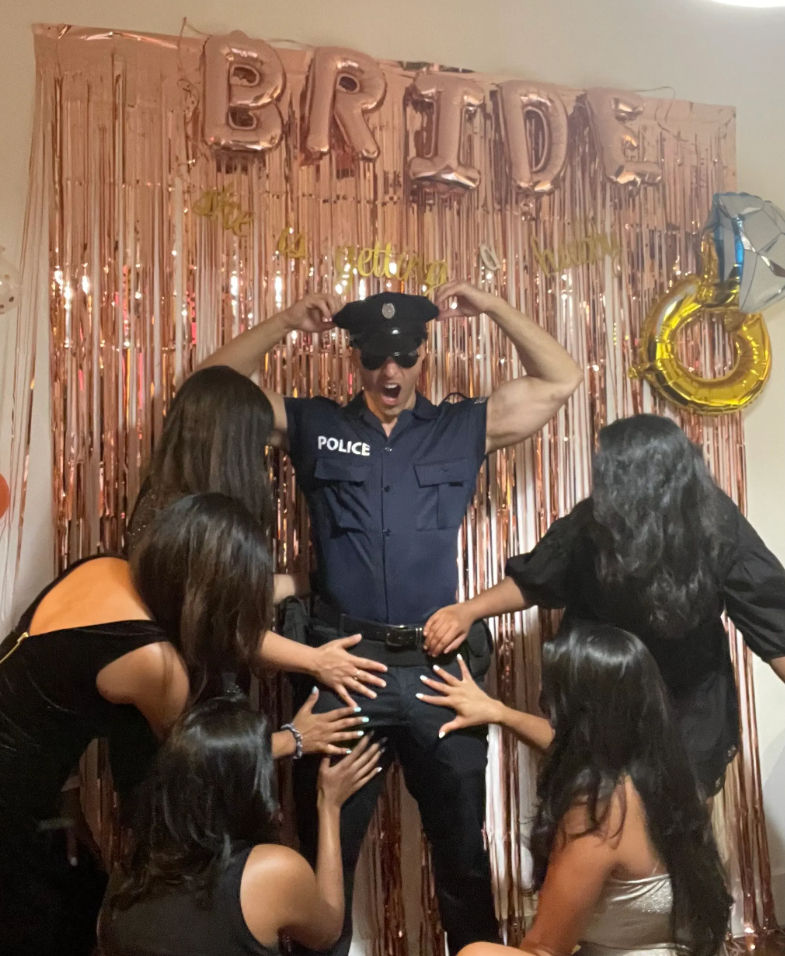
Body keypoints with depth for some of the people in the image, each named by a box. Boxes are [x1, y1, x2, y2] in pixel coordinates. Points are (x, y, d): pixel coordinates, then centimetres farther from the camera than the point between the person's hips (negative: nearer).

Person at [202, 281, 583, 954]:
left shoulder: (462, 427, 7)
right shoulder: (313, 425, 7)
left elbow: (560, 381, 6)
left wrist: (492, 307, -1)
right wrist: (289, 323, -6)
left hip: (439, 665, 1)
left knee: (464, 848, 19)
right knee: (325, 850, 15)